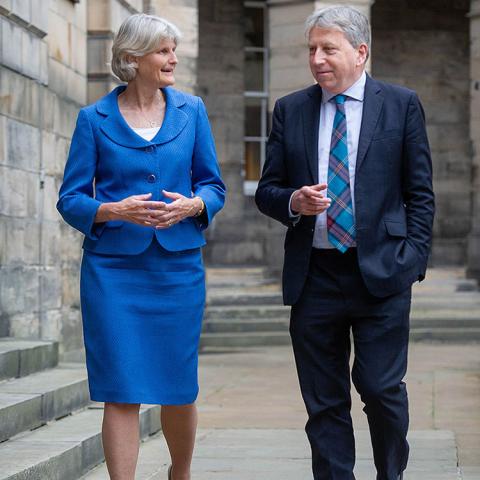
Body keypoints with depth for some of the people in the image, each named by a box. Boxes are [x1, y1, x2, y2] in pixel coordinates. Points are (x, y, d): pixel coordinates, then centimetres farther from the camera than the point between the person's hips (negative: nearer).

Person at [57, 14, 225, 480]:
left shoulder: (191, 111, 7)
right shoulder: (95, 118, 1)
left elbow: (213, 185, 11)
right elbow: (70, 199, 1)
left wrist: (191, 204, -11)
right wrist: (115, 210, -17)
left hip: (178, 266, 2)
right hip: (113, 267, -2)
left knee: (179, 388, 7)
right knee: (121, 390, -4)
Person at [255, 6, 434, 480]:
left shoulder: (401, 104, 4)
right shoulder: (289, 110, 10)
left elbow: (419, 193, 4)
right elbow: (267, 190, 12)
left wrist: (412, 260, -5)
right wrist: (293, 202, -10)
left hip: (379, 275, -2)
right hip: (313, 276, 3)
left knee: (382, 388, -4)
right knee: (324, 403, 6)